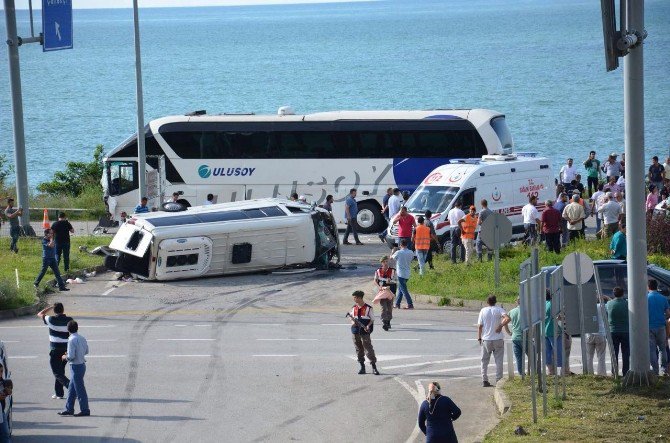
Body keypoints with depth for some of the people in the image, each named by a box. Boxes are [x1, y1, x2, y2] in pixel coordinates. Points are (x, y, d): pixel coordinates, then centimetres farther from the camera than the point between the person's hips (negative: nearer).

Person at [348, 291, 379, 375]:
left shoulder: (368, 308, -4)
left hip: (365, 332, -5)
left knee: (368, 349, -9)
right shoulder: (354, 308, 10)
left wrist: (368, 326, -16)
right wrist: (353, 322, -3)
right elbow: (351, 318, 19)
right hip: (355, 332, 5)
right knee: (359, 349, 9)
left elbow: (372, 319, 0)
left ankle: (374, 367, -7)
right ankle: (362, 367, 17)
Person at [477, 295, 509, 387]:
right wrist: (501, 326, -9)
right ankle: (498, 380, 2)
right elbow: (507, 318, -21)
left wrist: (479, 338, 8)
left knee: (484, 361, 11)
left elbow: (480, 326, 0)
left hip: (486, 339, 1)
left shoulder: (483, 310, 1)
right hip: (498, 339, -1)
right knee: (498, 360, 5)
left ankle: (484, 380, 7)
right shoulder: (499, 310, -4)